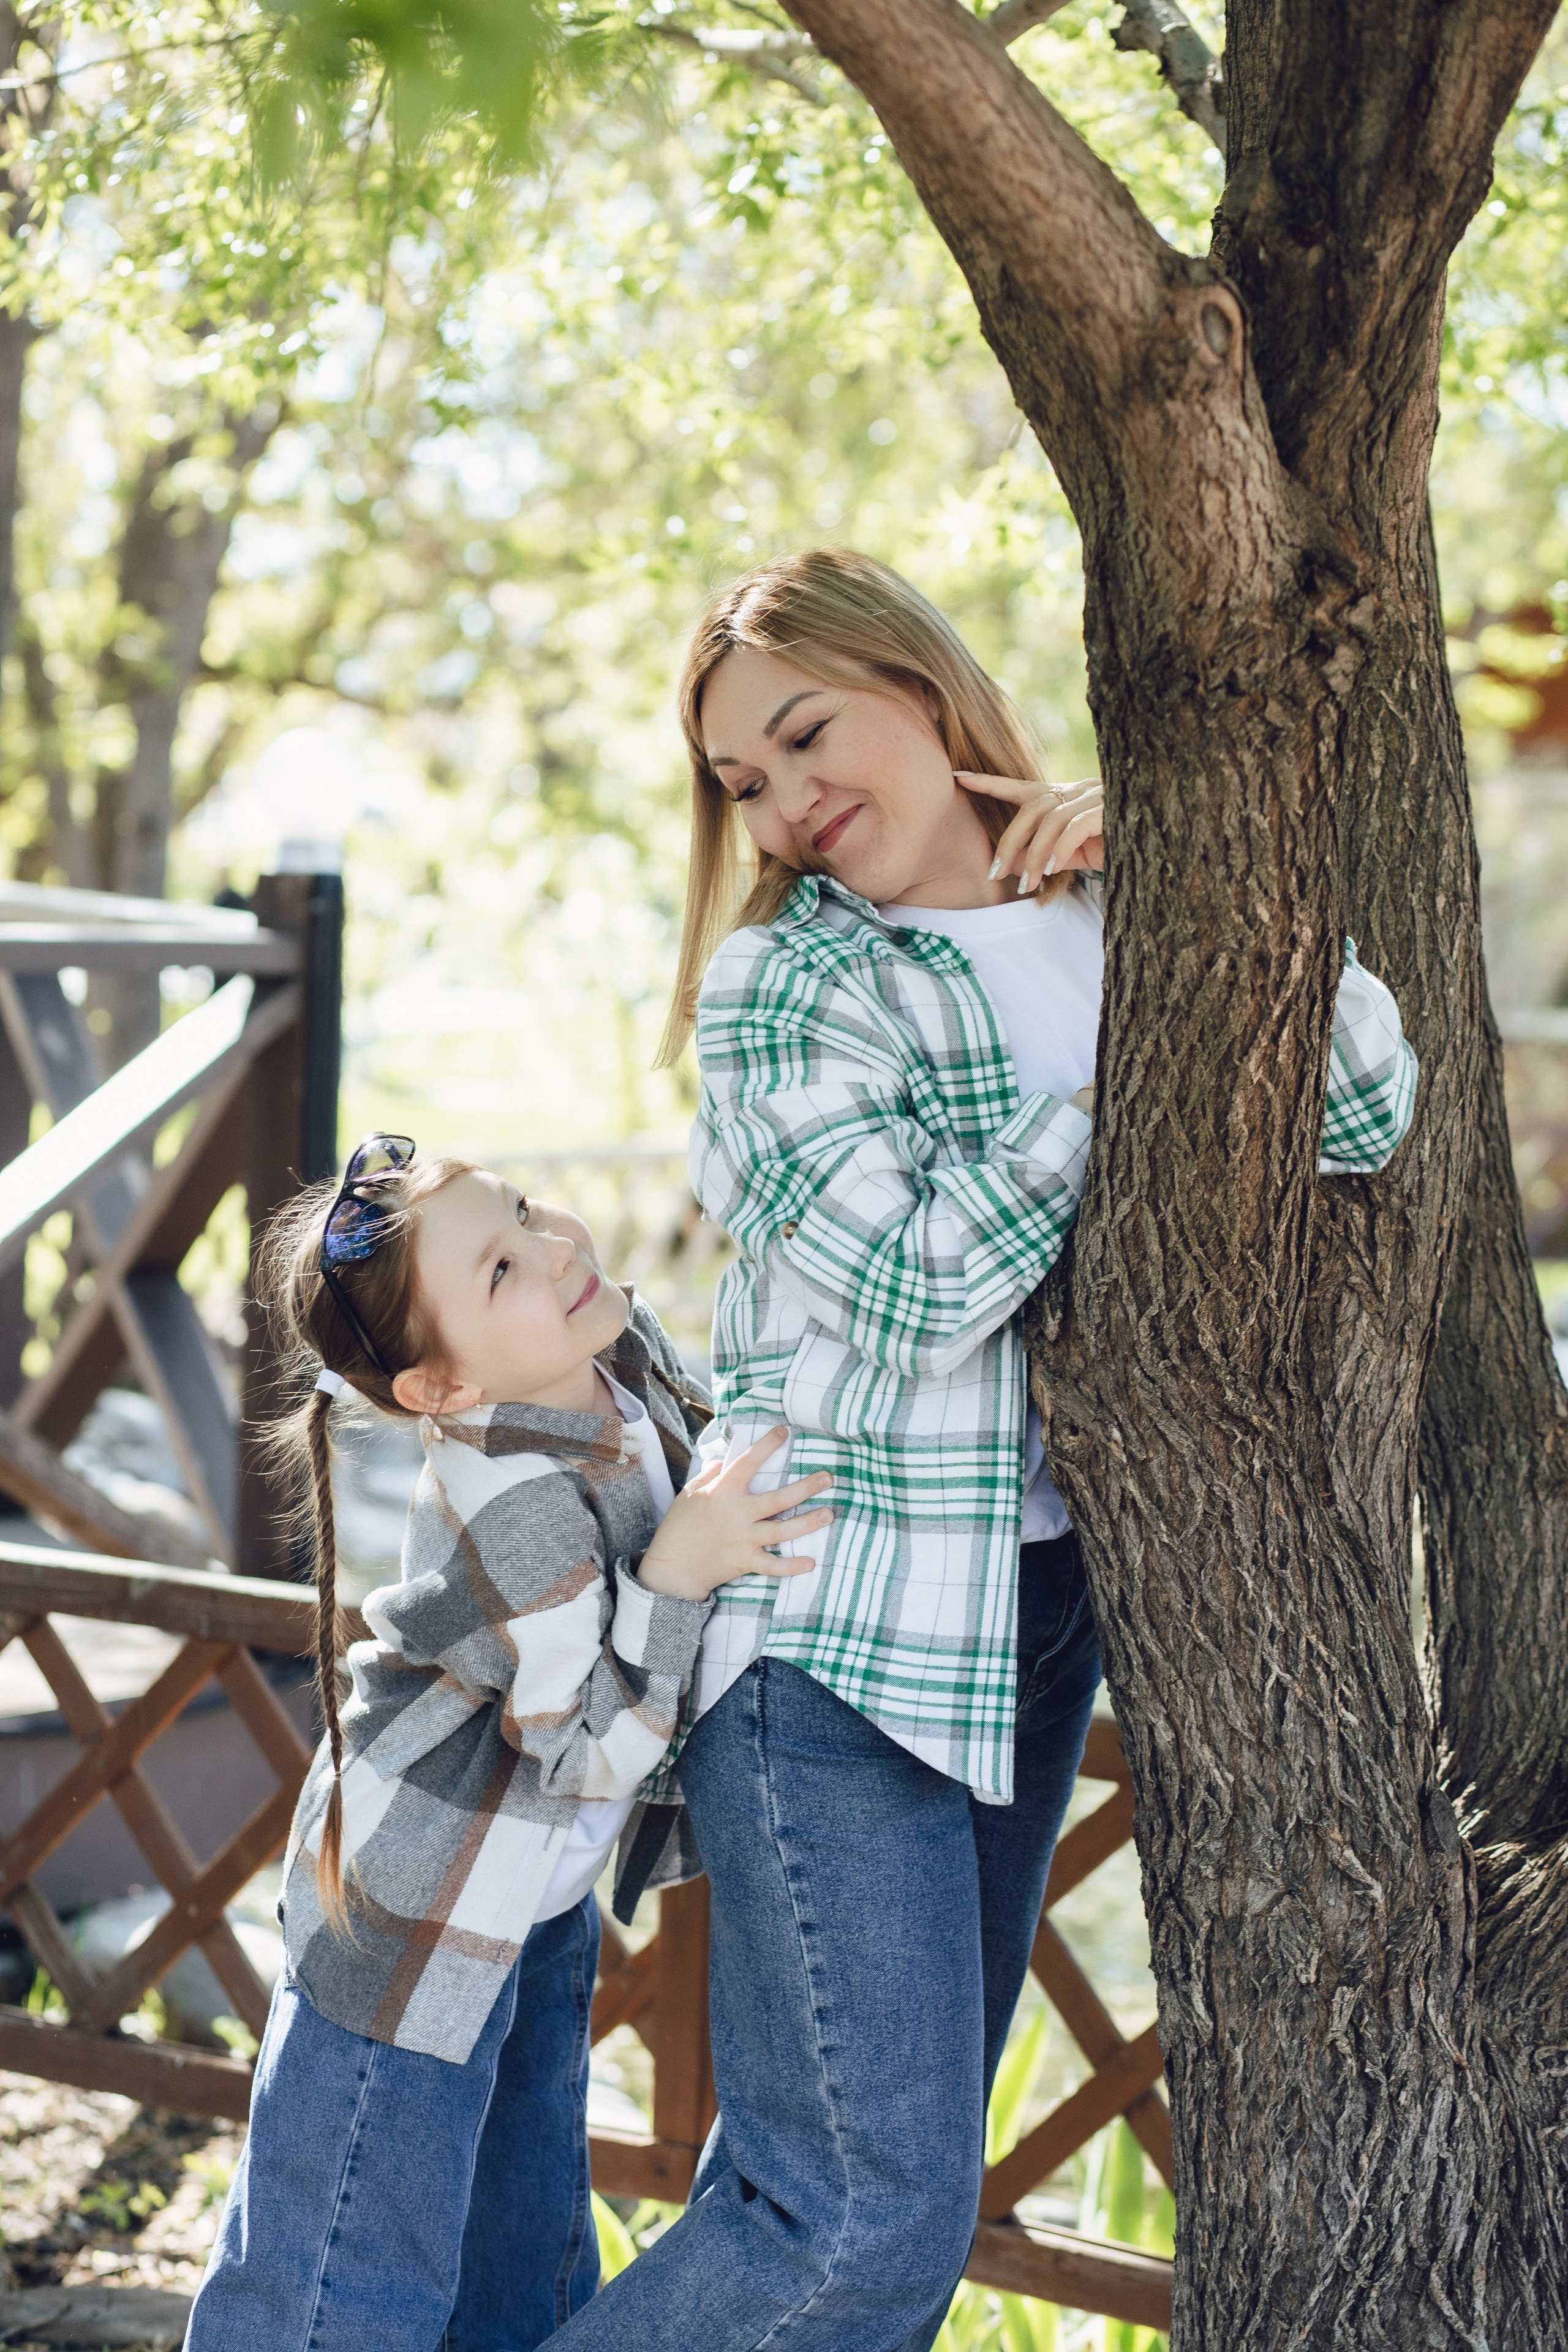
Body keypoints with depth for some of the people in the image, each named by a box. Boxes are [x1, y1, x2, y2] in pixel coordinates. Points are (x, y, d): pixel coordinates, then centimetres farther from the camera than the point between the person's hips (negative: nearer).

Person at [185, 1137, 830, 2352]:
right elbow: (591, 1754, -27)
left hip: (538, 1898, 8)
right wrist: (677, 1572, -35)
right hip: (419, 1920, -8)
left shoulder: (624, 1350, -10)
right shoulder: (515, 1512, -34)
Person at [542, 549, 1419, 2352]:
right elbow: (918, 1284, -17)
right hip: (844, 1615, -6)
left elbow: (1367, 1112, -3)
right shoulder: (778, 981, -7)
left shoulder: (1119, 922, 8)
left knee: (874, 2139, 14)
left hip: (1045, 1595, 6)